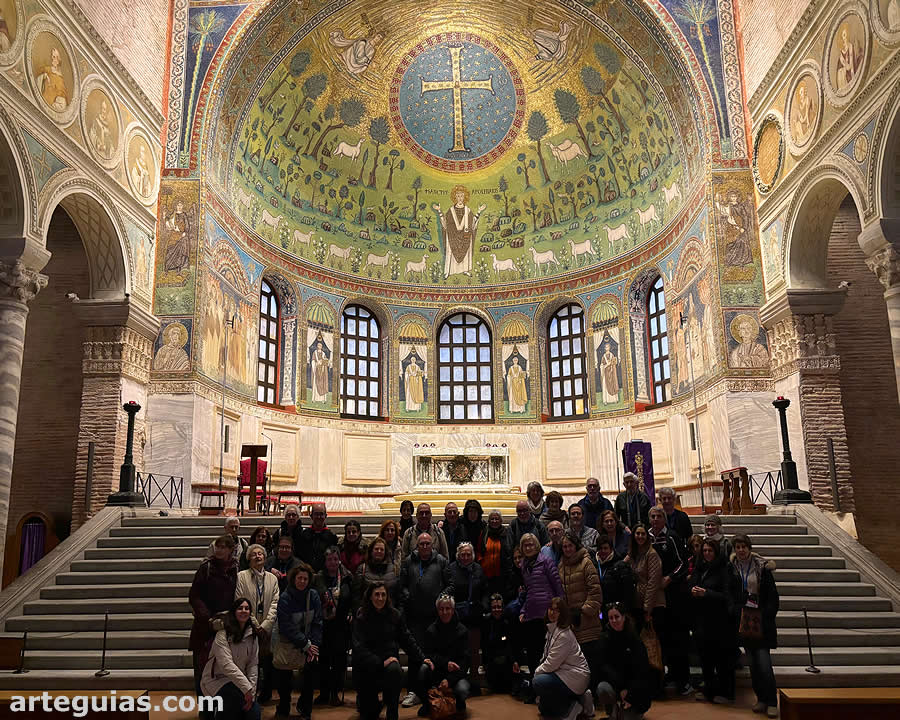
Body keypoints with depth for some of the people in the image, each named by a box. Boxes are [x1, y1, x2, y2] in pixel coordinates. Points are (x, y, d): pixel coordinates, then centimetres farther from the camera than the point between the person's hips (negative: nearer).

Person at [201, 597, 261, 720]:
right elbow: (227, 665, -25)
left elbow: (253, 665, -1)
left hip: (238, 679, 4)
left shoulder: (252, 634, 2)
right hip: (217, 679, -4)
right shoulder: (223, 633, -15)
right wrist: (246, 688, -30)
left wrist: (252, 692, -13)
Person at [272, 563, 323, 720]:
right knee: (284, 678, 0)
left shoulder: (313, 596, -3)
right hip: (286, 644, -3)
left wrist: (314, 644, -12)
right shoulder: (285, 598, -14)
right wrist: (306, 645, -16)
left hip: (308, 642, 3)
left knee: (313, 668, -6)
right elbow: (286, 627, -17)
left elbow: (317, 623, -1)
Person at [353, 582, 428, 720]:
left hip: (389, 660, 1)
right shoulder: (361, 618, -5)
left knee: (395, 670, -35)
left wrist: (421, 659, 3)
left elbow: (407, 639, 12)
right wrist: (381, 663, -24)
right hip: (366, 666, -1)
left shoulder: (394, 615, 4)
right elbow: (359, 648, -13)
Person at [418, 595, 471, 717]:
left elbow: (464, 660, -8)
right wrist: (446, 663, -25)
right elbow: (429, 654, -6)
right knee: (424, 668, -31)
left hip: (456, 672, -1)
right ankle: (426, 703, -5)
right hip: (437, 671, 1)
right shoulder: (431, 630, -1)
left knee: (463, 690, -31)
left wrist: (449, 679, -20)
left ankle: (460, 703, 10)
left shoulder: (462, 630, -5)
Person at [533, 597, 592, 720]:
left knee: (538, 682, -26)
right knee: (543, 708, 12)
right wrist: (538, 671, 0)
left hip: (575, 677, -10)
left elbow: (552, 664, -22)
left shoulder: (564, 635, -23)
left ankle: (573, 706, -11)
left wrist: (537, 672, -6)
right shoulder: (551, 629, 8)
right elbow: (546, 657, 14)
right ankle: (578, 699, 18)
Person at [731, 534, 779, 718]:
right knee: (752, 663, 6)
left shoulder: (762, 567, -3)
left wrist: (766, 618, -9)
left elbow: (772, 596, -2)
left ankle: (772, 702, 0)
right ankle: (761, 699, 17)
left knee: (764, 663, -9)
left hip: (760, 621, -3)